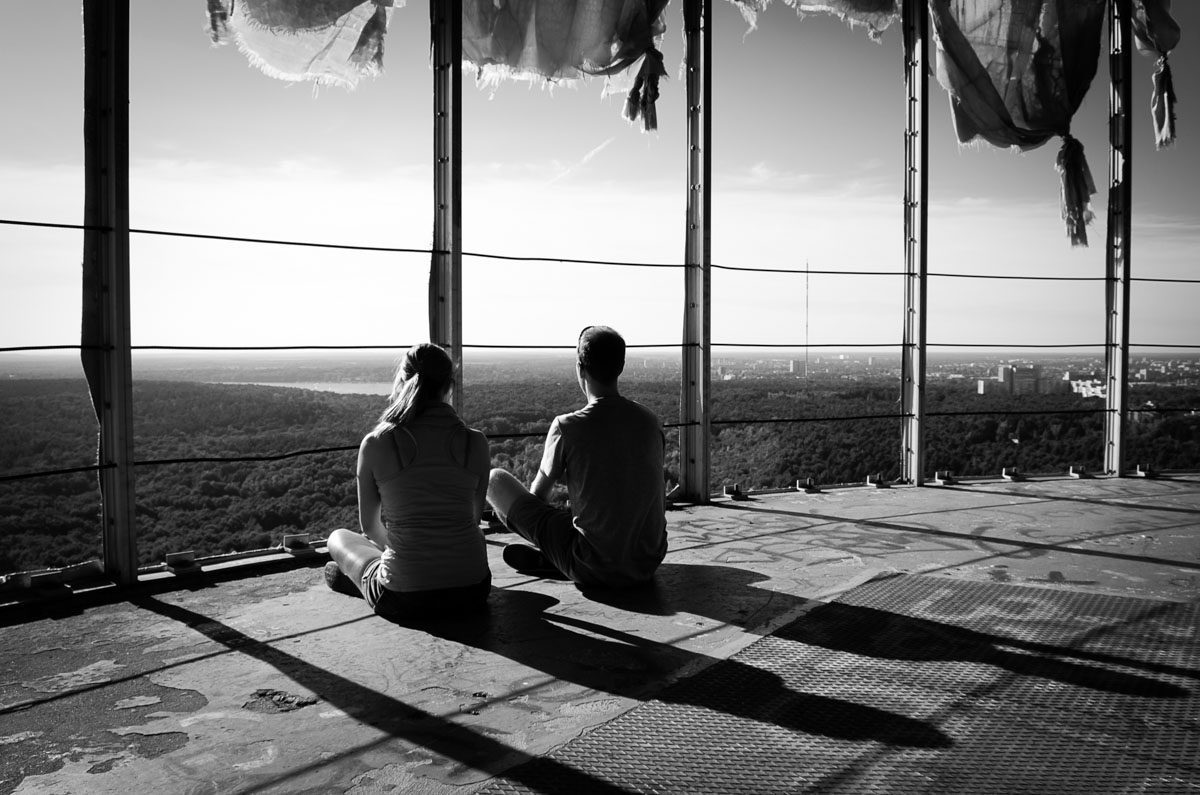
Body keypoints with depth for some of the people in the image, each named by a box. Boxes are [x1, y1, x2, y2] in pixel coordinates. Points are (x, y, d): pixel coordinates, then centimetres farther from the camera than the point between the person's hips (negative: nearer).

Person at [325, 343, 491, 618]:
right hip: (471, 591, 2)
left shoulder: (375, 444, -10)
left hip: (404, 598, -2)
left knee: (339, 537, 26)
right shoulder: (475, 442, -5)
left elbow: (369, 525, 5)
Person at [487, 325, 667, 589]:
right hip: (650, 563, 5)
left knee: (495, 480, 5)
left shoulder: (566, 427, -14)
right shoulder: (650, 421, 0)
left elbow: (537, 495, 2)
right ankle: (549, 557, 23)